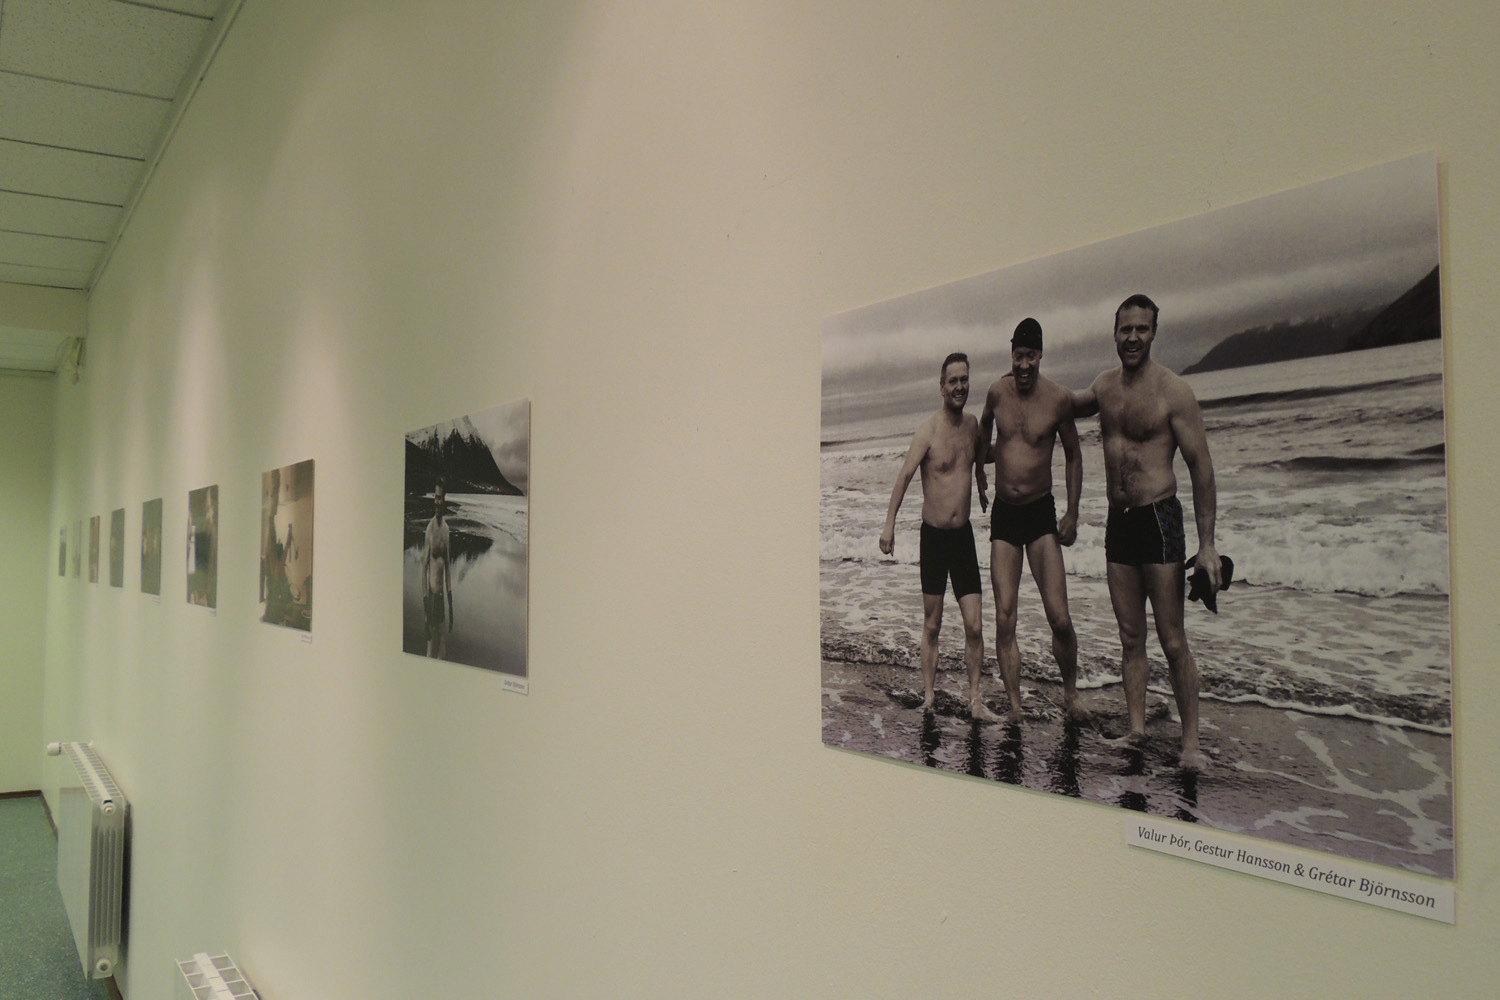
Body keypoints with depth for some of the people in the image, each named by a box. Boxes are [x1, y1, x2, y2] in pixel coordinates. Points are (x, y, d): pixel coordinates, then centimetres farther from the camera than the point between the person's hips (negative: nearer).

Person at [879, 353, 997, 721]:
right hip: (933, 535, -4)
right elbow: (904, 476, -17)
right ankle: (928, 697, 14)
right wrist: (889, 524, -23)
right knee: (931, 625, 6)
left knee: (974, 625, -2)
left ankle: (975, 698, 8)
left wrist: (985, 495, 36)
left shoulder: (973, 424, 5)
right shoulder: (928, 431, -11)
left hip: (964, 534, 4)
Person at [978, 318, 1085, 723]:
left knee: (1060, 619, -9)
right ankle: (1014, 706, 5)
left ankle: (1070, 694, 14)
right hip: (1003, 513, 2)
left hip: (1041, 512, -2)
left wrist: (1072, 513, 0)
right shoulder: (997, 391, 0)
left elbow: (1073, 456, 4)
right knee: (1004, 619, -3)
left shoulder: (1059, 398, -8)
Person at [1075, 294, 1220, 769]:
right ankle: (1136, 731, 17)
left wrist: (1206, 544, -14)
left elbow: (1201, 467, -10)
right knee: (1130, 637, 10)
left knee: (1172, 640, -5)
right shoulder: (1104, 387, 8)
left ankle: (1191, 741, 4)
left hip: (1158, 519, -6)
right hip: (1118, 522, 6)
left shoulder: (1172, 392, -10)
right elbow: (1064, 407, 32)